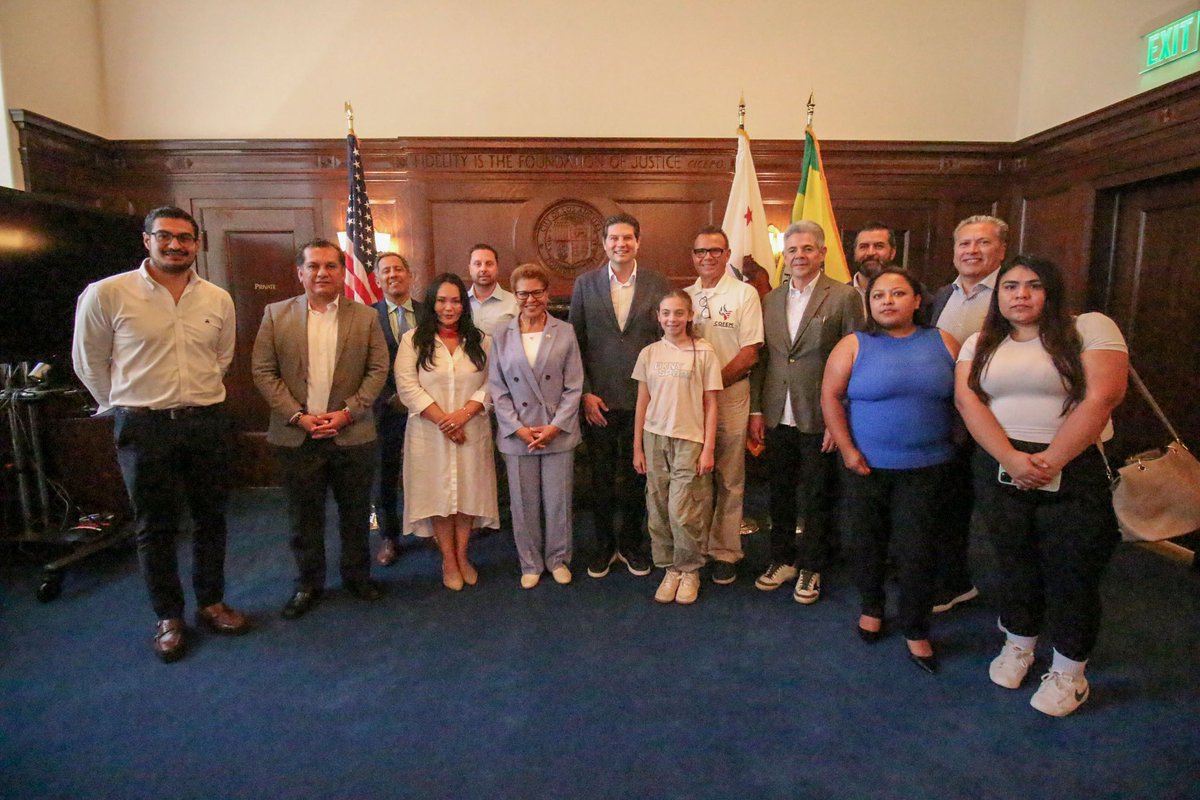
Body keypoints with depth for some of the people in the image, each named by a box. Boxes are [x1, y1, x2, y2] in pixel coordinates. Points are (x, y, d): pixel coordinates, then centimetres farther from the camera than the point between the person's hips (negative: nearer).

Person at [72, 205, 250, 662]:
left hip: (208, 422, 3)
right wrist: (127, 408, 9)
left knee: (211, 519, 12)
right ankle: (168, 617, 26)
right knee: (155, 527, 9)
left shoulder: (218, 299, 2)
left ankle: (211, 603, 30)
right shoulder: (106, 294, -7)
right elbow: (88, 363, 3)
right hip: (143, 427, -3)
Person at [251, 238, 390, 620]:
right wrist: (297, 416, -11)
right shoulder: (276, 314, 2)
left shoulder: (366, 316, 1)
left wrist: (347, 413, -12)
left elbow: (378, 369, -1)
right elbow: (263, 371, -1)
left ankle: (357, 574, 32)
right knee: (303, 516, 11)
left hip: (353, 434, 0)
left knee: (355, 513, 12)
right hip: (297, 435, 0)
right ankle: (308, 584, 29)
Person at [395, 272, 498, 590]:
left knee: (468, 491, 8)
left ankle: (462, 555, 25)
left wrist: (463, 414, -15)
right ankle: (448, 560, 21)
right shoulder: (413, 339, 1)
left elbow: (490, 384, 0)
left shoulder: (480, 340, 6)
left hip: (472, 431, 2)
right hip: (430, 433, -1)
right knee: (438, 493, 6)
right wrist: (443, 421, -14)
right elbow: (407, 386, -7)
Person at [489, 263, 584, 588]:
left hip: (558, 433, 0)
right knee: (524, 503, 9)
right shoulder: (502, 335, 3)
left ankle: (558, 559, 29)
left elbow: (574, 386, -1)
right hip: (517, 435, 1)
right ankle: (530, 564, 27)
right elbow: (497, 388, 1)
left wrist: (555, 426, -10)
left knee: (558, 500, 8)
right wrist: (518, 428, -8)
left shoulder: (565, 332, 0)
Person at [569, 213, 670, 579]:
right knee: (601, 476, 11)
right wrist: (585, 392, -5)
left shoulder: (657, 284, 1)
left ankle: (631, 543, 30)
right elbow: (576, 342, 2)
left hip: (643, 398, 0)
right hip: (598, 399, 0)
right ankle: (604, 544, 29)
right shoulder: (585, 284, 2)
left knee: (636, 475, 12)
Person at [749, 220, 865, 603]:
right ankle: (782, 559, 33)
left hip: (819, 419, -4)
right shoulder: (770, 300, 8)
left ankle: (810, 567, 28)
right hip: (777, 417, 4)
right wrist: (755, 410, 6)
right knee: (780, 494, 15)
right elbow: (761, 359, 9)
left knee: (816, 498, 10)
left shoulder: (845, 297, -6)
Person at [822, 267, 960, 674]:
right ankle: (871, 608, 35)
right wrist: (848, 450, -9)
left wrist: (956, 443, 2)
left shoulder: (942, 342, 4)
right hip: (867, 465, 0)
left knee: (916, 548, 4)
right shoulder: (854, 345, -2)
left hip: (925, 466, 1)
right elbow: (830, 397, -5)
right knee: (867, 540, 12)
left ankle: (916, 630, 22)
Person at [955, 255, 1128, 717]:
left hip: (1076, 471, -2)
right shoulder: (980, 345, 9)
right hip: (1000, 468, 3)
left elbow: (1101, 398, -12)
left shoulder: (1090, 328, -1)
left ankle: (1068, 671, 25)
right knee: (1015, 563, 14)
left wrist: (1049, 463, -17)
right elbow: (968, 400, -4)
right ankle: (1018, 646, 35)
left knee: (1072, 572, 6)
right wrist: (1013, 459, -18)